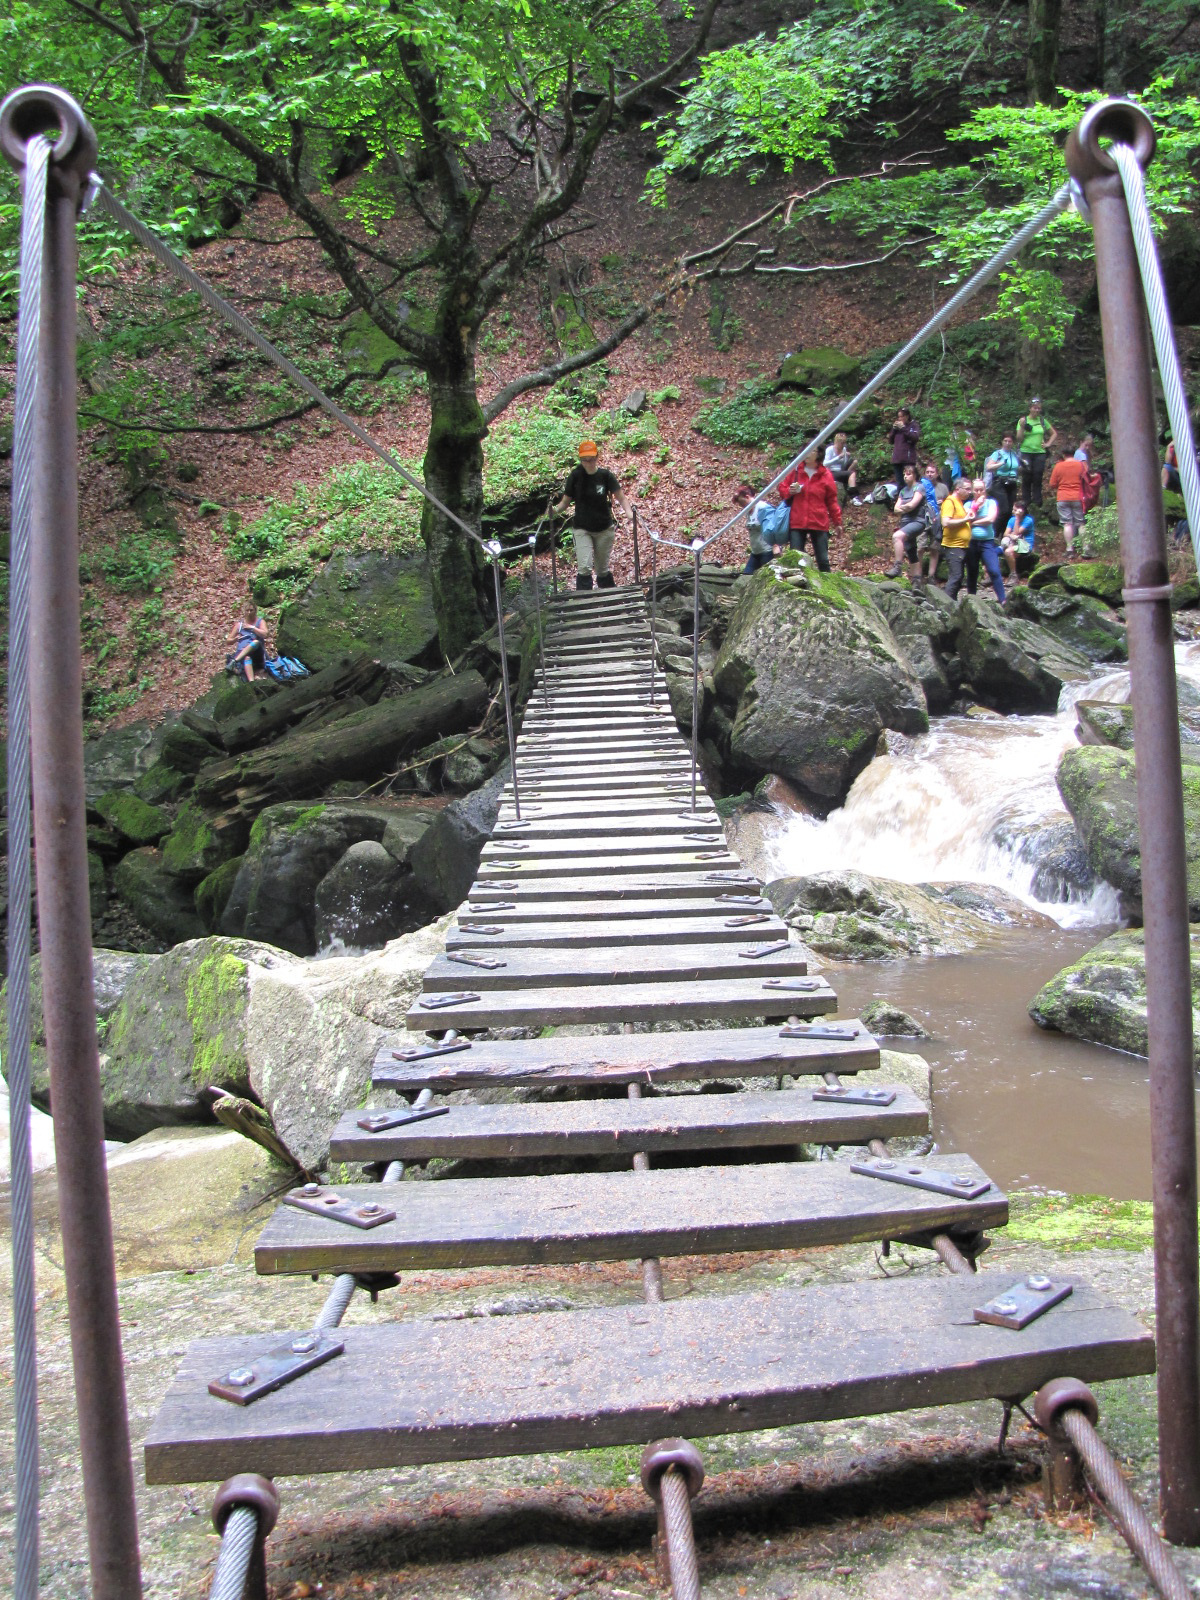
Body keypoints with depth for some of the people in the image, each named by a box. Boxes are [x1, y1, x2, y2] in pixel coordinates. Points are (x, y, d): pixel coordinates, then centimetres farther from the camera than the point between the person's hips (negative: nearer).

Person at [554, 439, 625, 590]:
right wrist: (555, 509, -23)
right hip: (582, 528, 0)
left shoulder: (605, 475, -6)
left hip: (604, 529, 1)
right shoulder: (576, 476, -5)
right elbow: (565, 501, -1)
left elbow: (620, 497, -11)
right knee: (584, 568, -16)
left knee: (602, 569, 10)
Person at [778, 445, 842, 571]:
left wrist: (837, 521, 4)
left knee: (823, 560, 2)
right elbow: (782, 489, 13)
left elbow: (832, 500, 6)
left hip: (819, 523, -1)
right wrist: (790, 491, -9)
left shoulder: (825, 474, 2)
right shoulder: (795, 471, 4)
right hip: (797, 522, 1)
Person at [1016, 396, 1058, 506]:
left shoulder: (1042, 421, 9)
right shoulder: (1023, 420, 1)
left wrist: (1049, 444, 7)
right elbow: (1019, 439, -3)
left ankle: (1037, 503, 8)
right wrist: (1022, 427, -16)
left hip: (1040, 453, 2)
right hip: (1026, 453, -2)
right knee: (1026, 479, -1)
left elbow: (1054, 433, 20)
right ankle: (1026, 504, 6)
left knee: (1037, 479, 2)